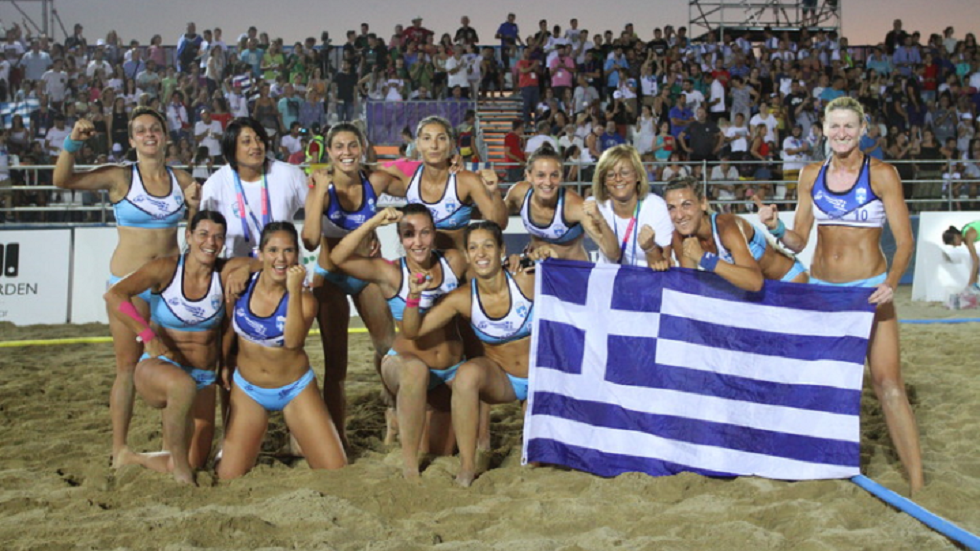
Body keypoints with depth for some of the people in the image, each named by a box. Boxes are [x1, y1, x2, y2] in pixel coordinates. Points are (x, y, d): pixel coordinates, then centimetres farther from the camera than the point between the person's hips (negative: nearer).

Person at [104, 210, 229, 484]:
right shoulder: (167, 268, -13)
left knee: (195, 461, 5)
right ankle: (181, 471, -22)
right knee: (184, 387, -42)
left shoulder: (225, 273, -4)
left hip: (204, 378, 5)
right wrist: (149, 337, -24)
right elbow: (114, 295, -20)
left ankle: (130, 459, 33)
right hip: (158, 367, -5)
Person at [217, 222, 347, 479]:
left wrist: (294, 290, -34)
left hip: (296, 390, -1)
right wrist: (223, 363, 14)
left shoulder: (304, 299, -14)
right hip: (247, 390, 1)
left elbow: (293, 340, -32)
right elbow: (228, 326, 9)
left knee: (336, 472, -7)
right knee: (229, 479, -2)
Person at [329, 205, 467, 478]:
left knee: (440, 456, 15)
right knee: (416, 369, -42)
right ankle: (410, 468, -33)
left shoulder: (453, 262, -6)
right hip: (406, 361, -4)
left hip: (453, 368, 4)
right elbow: (338, 257, -27)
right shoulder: (391, 273, -16)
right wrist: (374, 222, -33)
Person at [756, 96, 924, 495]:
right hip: (820, 288, 5)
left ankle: (916, 481, -10)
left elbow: (904, 241, -8)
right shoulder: (811, 176, 6)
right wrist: (775, 227, -11)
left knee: (888, 383, -12)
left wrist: (890, 283, -25)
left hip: (868, 290, -5)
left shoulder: (881, 174, -6)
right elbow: (798, 240, 10)